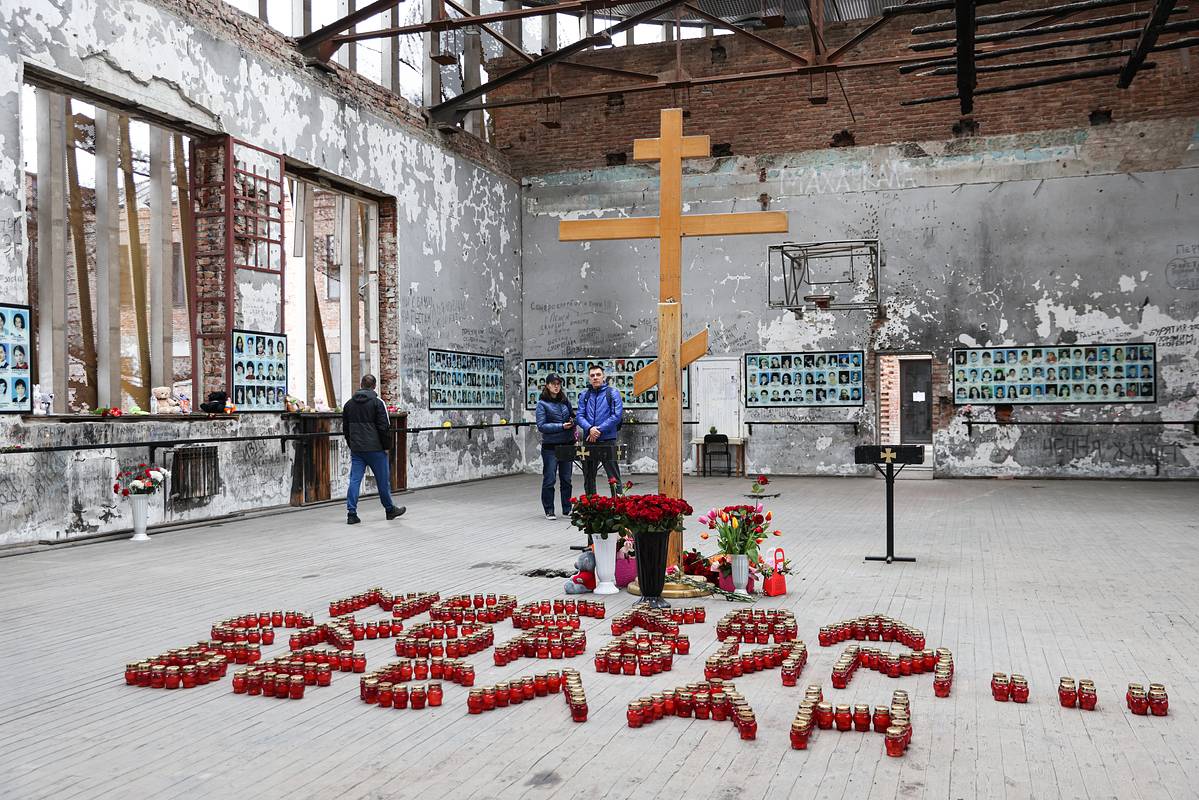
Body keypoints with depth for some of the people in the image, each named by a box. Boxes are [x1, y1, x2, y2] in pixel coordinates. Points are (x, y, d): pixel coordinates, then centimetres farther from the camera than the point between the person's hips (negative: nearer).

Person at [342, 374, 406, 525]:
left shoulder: (349, 404, 9)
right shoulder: (377, 403, -9)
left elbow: (345, 428, 15)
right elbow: (384, 427, -12)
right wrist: (386, 446, -3)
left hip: (356, 449, 4)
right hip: (375, 449, -4)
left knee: (355, 480, 3)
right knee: (383, 480, 8)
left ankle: (351, 513, -4)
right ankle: (390, 510, 21)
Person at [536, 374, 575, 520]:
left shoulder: (565, 401, 9)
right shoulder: (542, 403, -4)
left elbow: (573, 416, 22)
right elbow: (541, 426, -10)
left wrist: (573, 426, 1)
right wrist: (561, 426, -15)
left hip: (567, 444, 5)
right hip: (550, 446, -5)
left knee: (566, 479, 10)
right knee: (549, 479, -1)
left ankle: (567, 509, 18)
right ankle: (549, 511, 9)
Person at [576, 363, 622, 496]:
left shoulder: (612, 393, -1)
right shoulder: (584, 395, 10)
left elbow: (617, 415, -10)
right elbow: (579, 415, 4)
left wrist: (599, 430, -13)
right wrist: (590, 428, -16)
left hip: (607, 441, -4)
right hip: (588, 441, 4)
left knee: (613, 476, -4)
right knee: (588, 477, 12)